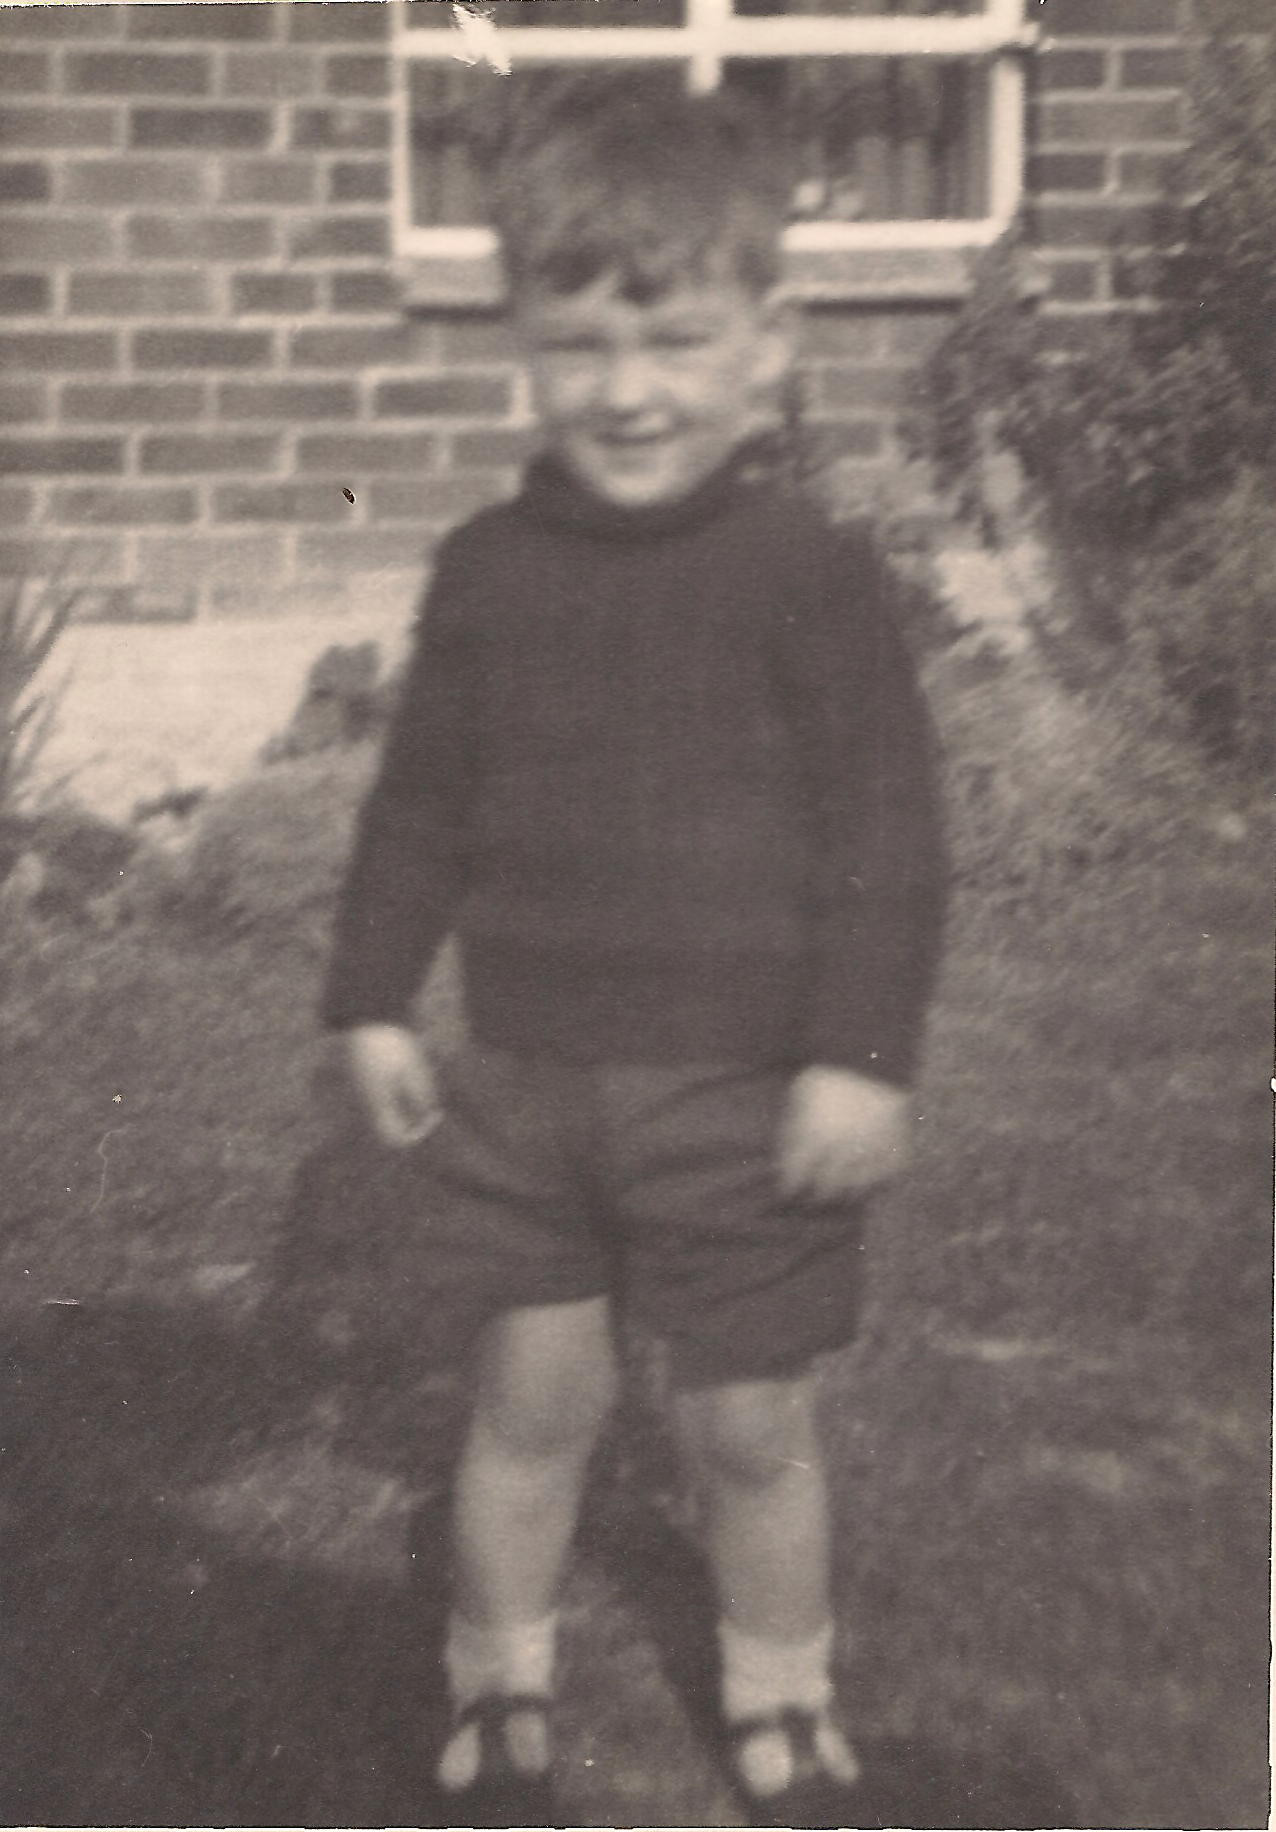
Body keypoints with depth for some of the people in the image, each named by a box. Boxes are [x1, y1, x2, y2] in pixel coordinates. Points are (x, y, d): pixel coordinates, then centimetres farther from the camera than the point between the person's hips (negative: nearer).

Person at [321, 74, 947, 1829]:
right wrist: (374, 999, 7)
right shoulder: (489, 572, 1)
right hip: (528, 1079, 3)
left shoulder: (810, 576, -11)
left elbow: (886, 826, -10)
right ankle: (500, 1689, 33)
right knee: (533, 1393, 12)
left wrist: (864, 1055, -14)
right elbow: (421, 801, 10)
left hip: (747, 1092, -3)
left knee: (749, 1422, 8)